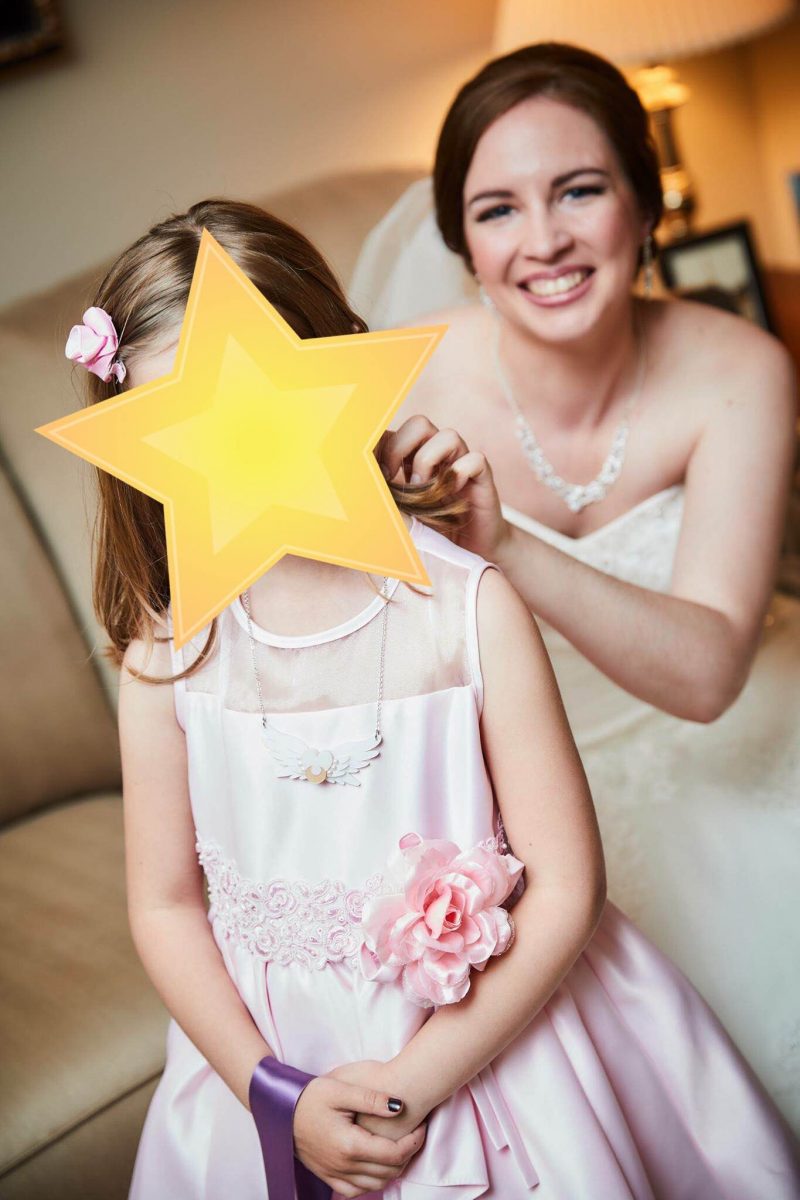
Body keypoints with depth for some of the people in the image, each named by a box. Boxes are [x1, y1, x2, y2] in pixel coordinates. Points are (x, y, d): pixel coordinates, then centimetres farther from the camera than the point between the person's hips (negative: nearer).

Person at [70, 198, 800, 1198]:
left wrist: (412, 1082, -15)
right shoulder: (168, 655, -10)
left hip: (490, 1035, -1)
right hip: (270, 1061, 2)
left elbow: (566, 886, -14)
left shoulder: (469, 608, -17)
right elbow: (164, 904, -3)